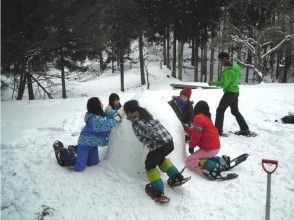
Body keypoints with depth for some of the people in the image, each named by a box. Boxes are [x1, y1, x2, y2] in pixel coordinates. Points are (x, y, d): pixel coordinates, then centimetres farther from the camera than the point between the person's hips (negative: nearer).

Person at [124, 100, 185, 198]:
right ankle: (176, 176, 33)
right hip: (170, 142, 7)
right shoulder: (144, 112, 12)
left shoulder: (135, 123, -6)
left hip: (158, 146, -7)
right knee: (160, 159, 33)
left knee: (150, 165, 16)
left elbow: (142, 138, -5)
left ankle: (158, 191, 15)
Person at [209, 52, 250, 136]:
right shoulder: (235, 66, 6)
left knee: (220, 110, 1)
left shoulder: (227, 70, -23)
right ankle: (245, 129, 23)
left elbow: (224, 84, -22)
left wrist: (214, 83, -9)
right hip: (236, 91, 9)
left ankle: (218, 131, 5)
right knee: (235, 111, 19)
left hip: (229, 93, -9)